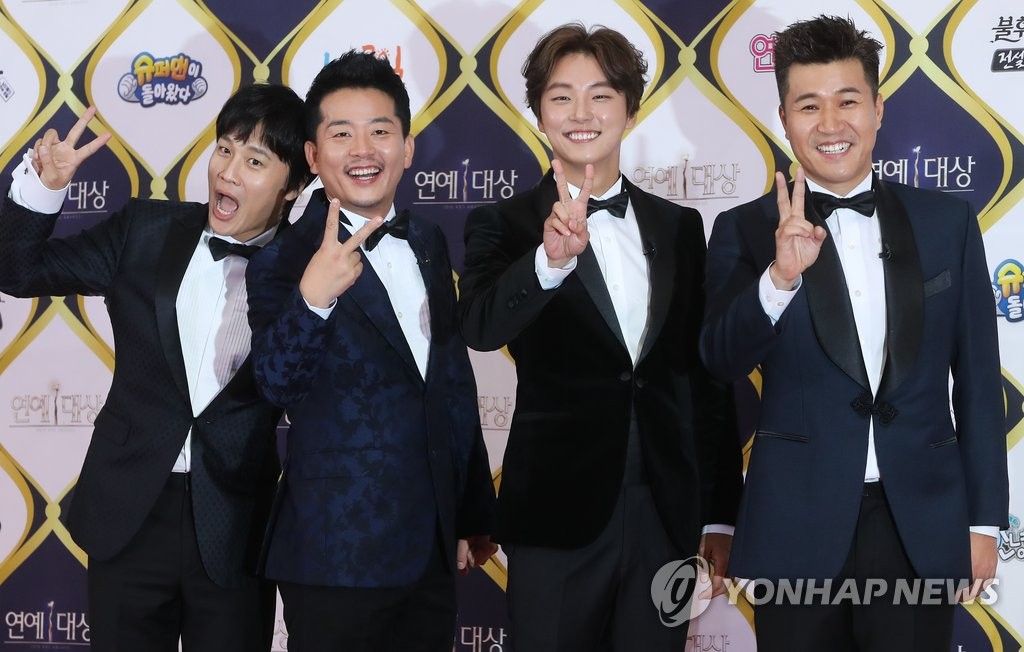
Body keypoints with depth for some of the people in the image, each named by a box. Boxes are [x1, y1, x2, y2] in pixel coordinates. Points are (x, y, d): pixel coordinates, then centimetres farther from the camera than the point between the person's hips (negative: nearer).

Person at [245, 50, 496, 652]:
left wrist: (474, 515, 20)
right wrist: (311, 298, -43)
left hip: (434, 554, 6)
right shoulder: (285, 261, -10)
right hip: (339, 557, -6)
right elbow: (279, 382, -24)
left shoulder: (430, 245, 9)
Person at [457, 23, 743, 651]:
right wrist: (550, 259, -39)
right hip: (557, 512, -3)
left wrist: (723, 511, 12)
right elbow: (481, 326, -22)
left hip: (666, 512, 3)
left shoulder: (679, 226, 8)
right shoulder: (504, 223, -2)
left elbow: (707, 374, 12)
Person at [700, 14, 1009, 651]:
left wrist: (984, 519, 5)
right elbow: (722, 357, -13)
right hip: (798, 528, -1)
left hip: (923, 528, 1)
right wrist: (780, 277, -30)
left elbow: (978, 379, 6)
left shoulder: (948, 222, 4)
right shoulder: (746, 230, -1)